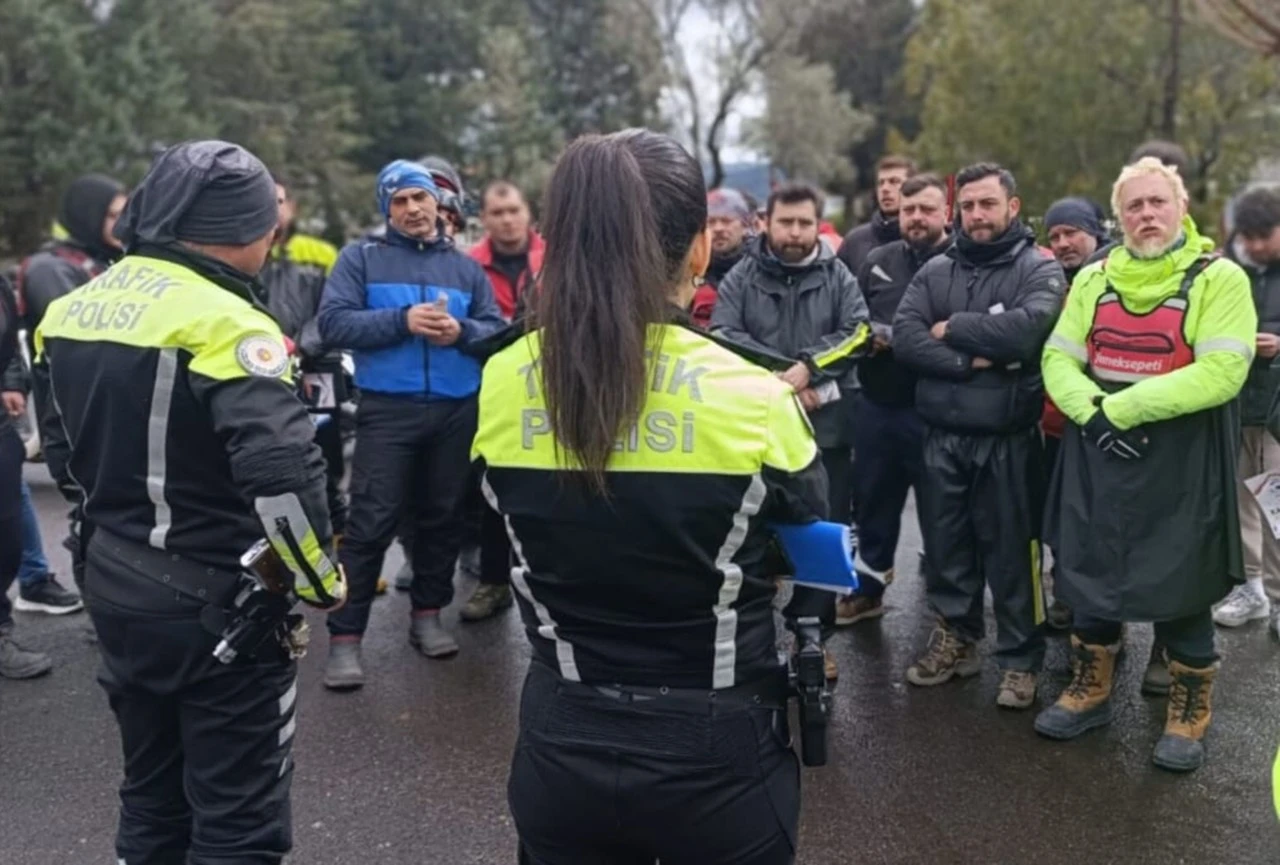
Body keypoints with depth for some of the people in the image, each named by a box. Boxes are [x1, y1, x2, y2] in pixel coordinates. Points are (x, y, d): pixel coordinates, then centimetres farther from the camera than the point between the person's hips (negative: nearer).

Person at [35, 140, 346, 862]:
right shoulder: (220, 320, -21)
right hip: (214, 602, -8)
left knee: (153, 794, 23)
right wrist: (321, 579, -18)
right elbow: (282, 470, -32)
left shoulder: (75, 309, 6)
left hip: (111, 585, 8)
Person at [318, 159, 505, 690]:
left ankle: (428, 615, 27)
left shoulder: (466, 267, 13)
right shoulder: (361, 258, 4)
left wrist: (461, 331, -13)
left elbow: (497, 329, 8)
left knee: (442, 516, 12)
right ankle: (345, 637, 0)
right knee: (370, 523, -5)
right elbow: (333, 323, -8)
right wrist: (403, 320, -18)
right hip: (386, 410, -3)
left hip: (455, 411, 4)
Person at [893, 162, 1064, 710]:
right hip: (941, 436, 4)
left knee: (1012, 551, 4)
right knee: (945, 544, 13)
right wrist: (969, 362, -16)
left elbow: (1025, 330, -22)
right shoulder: (935, 271, 9)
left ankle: (1020, 660, 18)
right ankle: (956, 637, 31)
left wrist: (951, 329, -10)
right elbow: (903, 337, -5)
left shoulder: (1039, 269, -2)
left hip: (1008, 438, -4)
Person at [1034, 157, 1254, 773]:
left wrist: (1121, 406, -19)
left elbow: (1221, 372, -18)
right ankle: (1090, 692, 31)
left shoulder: (1218, 278, -6)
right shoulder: (1093, 280, 9)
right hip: (1097, 457, 4)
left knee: (1180, 587, 6)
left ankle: (1188, 715, 25)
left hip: (1180, 463, -4)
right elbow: (1058, 359, 4)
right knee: (1090, 576, 13)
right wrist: (1094, 413, -15)